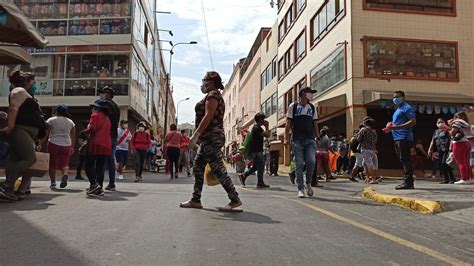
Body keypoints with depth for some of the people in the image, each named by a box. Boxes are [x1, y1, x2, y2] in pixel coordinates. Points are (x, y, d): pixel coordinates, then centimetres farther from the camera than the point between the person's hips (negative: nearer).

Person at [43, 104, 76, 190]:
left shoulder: (51, 120, 1)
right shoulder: (70, 122, 9)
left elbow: (45, 133, -4)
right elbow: (73, 137, 10)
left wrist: (40, 144, 0)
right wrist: (72, 147, 17)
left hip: (53, 144, -2)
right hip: (66, 145, 2)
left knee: (52, 164, 9)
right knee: (64, 163, 6)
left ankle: (53, 183, 9)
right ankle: (65, 174, -23)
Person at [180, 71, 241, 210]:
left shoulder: (213, 94, -6)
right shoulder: (215, 96, 24)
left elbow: (208, 116, -19)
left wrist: (196, 134, -22)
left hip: (211, 137, -11)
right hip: (210, 138, 11)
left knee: (218, 169, -11)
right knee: (198, 168, 10)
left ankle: (235, 200, -7)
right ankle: (195, 200, 14)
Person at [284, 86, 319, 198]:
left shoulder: (312, 107, 16)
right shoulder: (293, 106, 5)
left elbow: (315, 124, 18)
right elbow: (288, 123, 4)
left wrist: (318, 137, 9)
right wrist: (286, 138, -4)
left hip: (310, 139, 2)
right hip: (297, 140, -2)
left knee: (311, 161, -13)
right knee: (299, 165, -2)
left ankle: (308, 183, 11)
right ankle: (300, 189, 7)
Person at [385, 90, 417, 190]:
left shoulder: (407, 108, -6)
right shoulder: (398, 109, 24)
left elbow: (413, 122, -17)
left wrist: (396, 127, -23)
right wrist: (391, 126, 12)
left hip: (404, 138, -10)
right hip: (398, 138, 10)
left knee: (405, 160, -11)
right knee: (403, 160, 11)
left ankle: (407, 182, -9)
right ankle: (409, 181, 17)